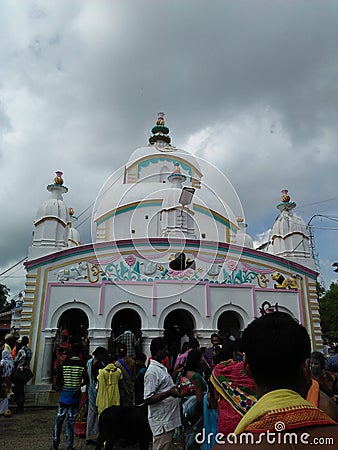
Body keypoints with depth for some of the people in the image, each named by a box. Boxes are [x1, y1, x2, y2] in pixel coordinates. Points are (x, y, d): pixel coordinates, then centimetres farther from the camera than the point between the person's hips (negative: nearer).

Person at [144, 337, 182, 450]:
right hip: (162, 423, -10)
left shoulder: (161, 367, 13)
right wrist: (169, 393, -27)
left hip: (169, 420, 10)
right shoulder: (152, 371, -19)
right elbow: (147, 399, -23)